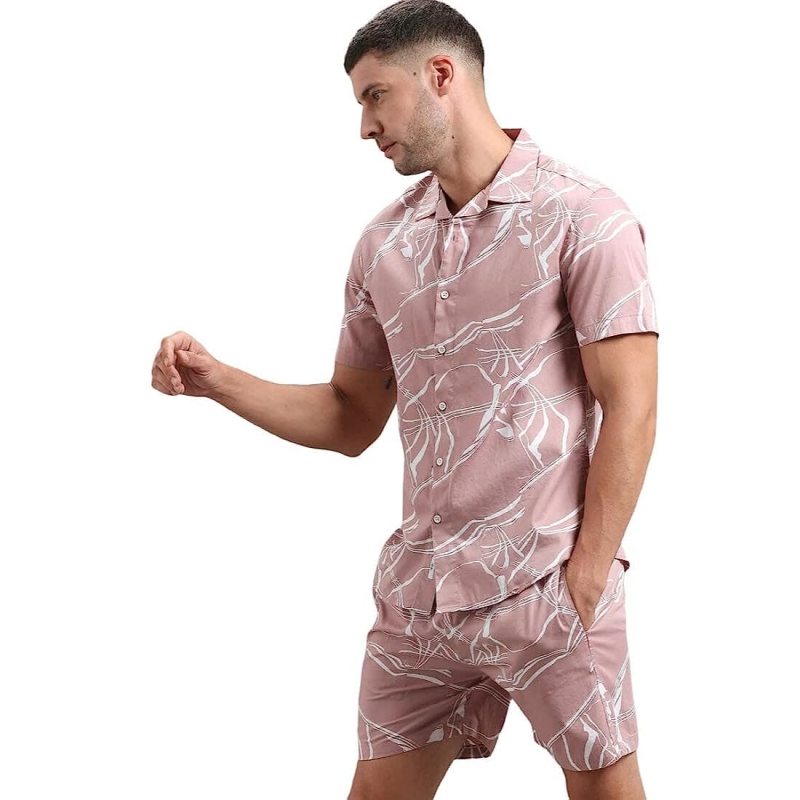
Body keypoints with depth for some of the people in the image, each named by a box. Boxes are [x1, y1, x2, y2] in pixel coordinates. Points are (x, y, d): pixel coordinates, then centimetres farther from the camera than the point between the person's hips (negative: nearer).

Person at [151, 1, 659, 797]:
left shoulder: (582, 217, -7)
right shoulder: (385, 243, 10)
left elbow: (629, 410, -10)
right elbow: (351, 419, 17)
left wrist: (583, 586, -13)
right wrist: (214, 379, 4)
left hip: (551, 593, -5)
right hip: (417, 601, 5)